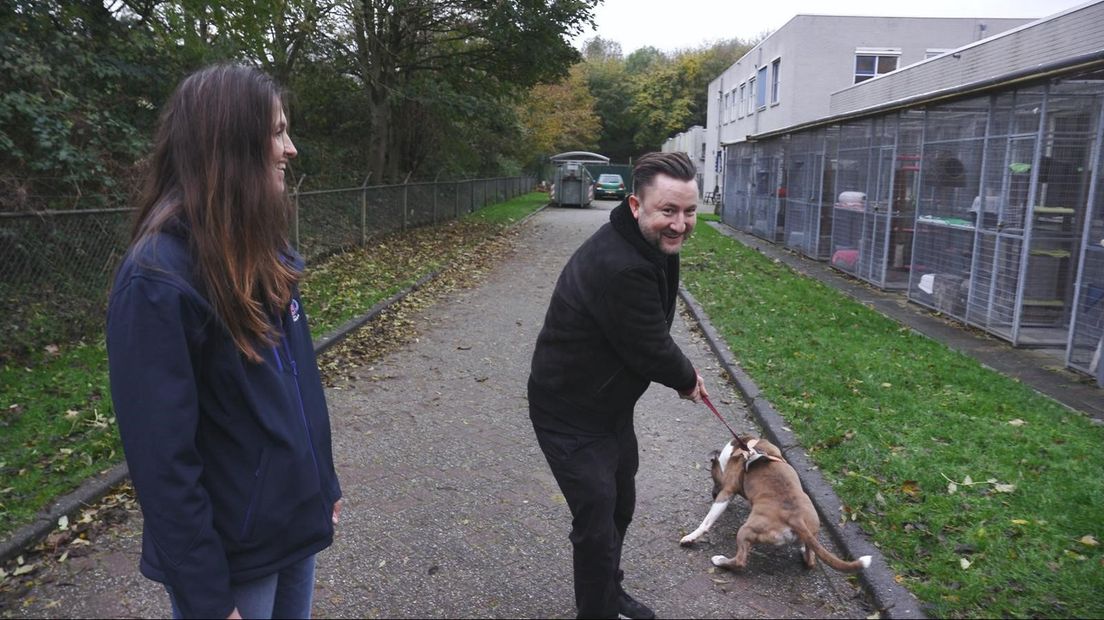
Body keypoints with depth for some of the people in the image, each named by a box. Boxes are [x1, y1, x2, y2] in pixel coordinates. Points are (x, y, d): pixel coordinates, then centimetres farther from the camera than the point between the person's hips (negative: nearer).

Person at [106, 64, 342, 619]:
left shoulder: (262, 251, 2)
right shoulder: (158, 278, -22)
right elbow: (163, 458, -21)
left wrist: (322, 483, 13)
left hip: (297, 523, 7)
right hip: (230, 553, -7)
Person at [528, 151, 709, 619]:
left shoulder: (653, 246, -2)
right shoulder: (619, 268, -35)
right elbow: (651, 351, -25)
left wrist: (683, 375, 2)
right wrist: (687, 379, -7)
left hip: (612, 405, 11)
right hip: (571, 417, -10)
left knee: (620, 505, 25)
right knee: (597, 524, 1)